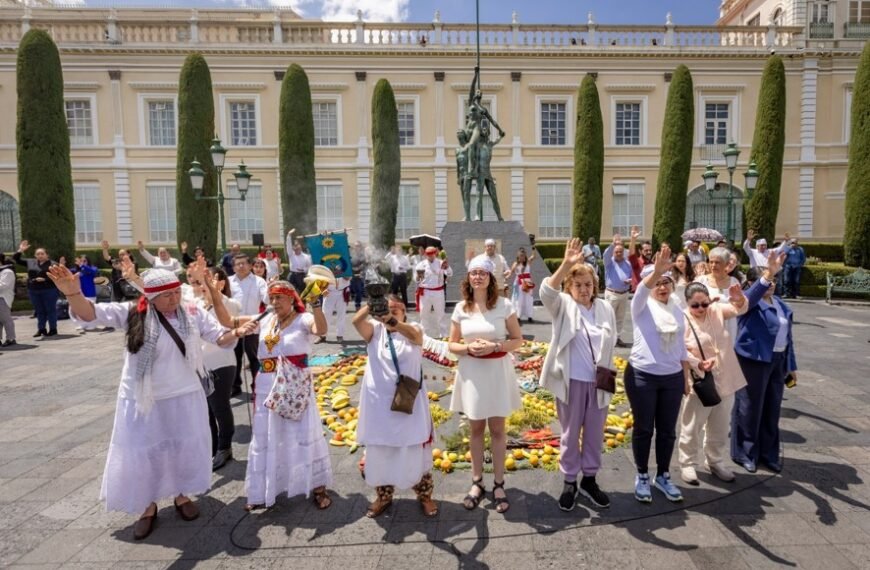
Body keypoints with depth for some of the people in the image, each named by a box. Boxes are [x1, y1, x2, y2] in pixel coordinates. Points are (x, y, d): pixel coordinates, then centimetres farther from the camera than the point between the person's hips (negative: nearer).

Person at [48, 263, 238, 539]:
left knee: (184, 448, 14)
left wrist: (236, 332, -28)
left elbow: (221, 338, -4)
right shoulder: (133, 314, -12)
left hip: (184, 397, 2)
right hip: (143, 400, -1)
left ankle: (182, 496, 38)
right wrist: (73, 294, -41)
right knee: (142, 452, 9)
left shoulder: (193, 314, -7)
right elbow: (89, 313, -20)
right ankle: (148, 507, 31)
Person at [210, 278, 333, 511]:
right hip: (267, 389, 5)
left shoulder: (303, 319, -11)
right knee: (264, 440, 15)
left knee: (305, 437, 5)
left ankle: (318, 488, 22)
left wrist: (315, 302, -47)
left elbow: (321, 330, -33)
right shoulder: (265, 320, 5)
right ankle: (263, 493, 32)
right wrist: (214, 293, -6)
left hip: (296, 389, -5)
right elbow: (227, 320, 6)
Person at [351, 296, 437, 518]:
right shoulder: (374, 330, 1)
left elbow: (414, 334, -30)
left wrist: (395, 323, -50)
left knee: (415, 451, 10)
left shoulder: (413, 328, -4)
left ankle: (425, 495, 29)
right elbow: (356, 320, -19)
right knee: (380, 452, 14)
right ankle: (383, 496, 34)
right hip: (379, 403, 2)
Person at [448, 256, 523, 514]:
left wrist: (495, 346, -19)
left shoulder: (504, 305, -8)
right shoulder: (461, 308, -2)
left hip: (497, 371, -2)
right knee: (476, 428, 14)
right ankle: (477, 482, 29)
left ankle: (498, 484, 24)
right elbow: (452, 345, 4)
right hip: (471, 372, 2)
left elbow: (518, 340, -3)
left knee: (497, 429, 9)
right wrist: (469, 348, -16)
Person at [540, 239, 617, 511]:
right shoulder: (563, 306, -6)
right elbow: (547, 292, -29)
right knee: (570, 434, 9)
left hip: (598, 383, 4)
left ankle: (589, 480, 32)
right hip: (571, 381, -3)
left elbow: (611, 344, 12)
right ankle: (569, 482, 25)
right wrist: (566, 265, -40)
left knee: (594, 434, 15)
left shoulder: (605, 309, 4)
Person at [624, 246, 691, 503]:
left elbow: (681, 346, 14)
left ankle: (663, 476, 29)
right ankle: (642, 476, 23)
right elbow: (641, 289, -31)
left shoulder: (678, 311, 8)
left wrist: (686, 376, 12)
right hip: (642, 376, -4)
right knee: (644, 428, 7)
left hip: (672, 377, 5)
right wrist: (656, 270, -50)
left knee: (667, 430, 12)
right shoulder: (643, 306, -7)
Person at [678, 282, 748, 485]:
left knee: (720, 427, 18)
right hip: (699, 384, -5)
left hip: (724, 382, 5)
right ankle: (688, 464, 23)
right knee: (692, 427, 6)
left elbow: (738, 309, -14)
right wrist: (698, 364, -29)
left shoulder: (716, 311, 1)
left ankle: (716, 462, 36)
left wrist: (739, 299, -36)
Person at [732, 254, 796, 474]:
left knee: (772, 408, 14)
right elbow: (753, 295, -34)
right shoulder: (749, 300, -7)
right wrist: (768, 273, -48)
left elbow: (787, 335, 17)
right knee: (749, 407, 2)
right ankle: (744, 453, 15)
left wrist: (791, 364, 17)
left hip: (778, 360, 7)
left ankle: (768, 453, 28)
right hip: (754, 360, -7)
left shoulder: (780, 304, 14)